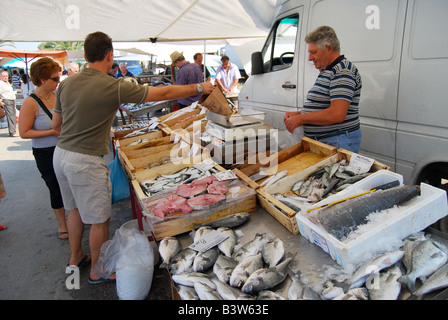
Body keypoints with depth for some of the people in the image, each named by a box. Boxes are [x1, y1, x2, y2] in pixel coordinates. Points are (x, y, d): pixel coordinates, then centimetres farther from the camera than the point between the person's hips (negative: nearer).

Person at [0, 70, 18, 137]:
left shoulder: (8, 83, 20)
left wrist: (14, 101, 24)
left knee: (14, 117, 11)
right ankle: (12, 132, -13)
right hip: (6, 101, -9)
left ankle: (14, 131, 19)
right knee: (10, 117, -13)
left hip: (12, 101, 9)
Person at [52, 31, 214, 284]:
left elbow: (56, 124, 11)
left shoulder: (66, 83, 3)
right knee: (99, 219, 10)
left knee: (75, 209, 26)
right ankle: (98, 271, 29)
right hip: (86, 162, -8)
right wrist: (199, 88, -2)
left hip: (61, 154, 8)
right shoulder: (114, 87, -18)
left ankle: (75, 257, 45)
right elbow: (163, 93, -14)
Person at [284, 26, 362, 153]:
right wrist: (297, 114, 9)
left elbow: (337, 115, -25)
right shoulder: (326, 72, 18)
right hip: (321, 142, 9)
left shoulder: (343, 71, -14)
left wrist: (300, 119, -16)